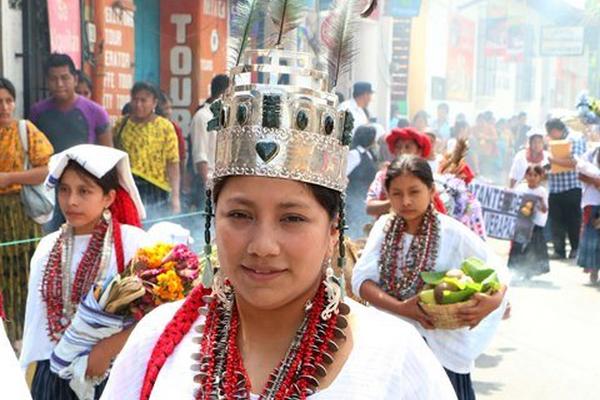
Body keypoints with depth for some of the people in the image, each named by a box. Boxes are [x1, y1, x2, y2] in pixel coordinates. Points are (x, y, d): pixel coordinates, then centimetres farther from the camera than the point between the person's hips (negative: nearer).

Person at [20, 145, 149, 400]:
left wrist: (108, 349, -18)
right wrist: (30, 376, 8)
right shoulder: (47, 248, 5)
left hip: (112, 371, -4)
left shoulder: (131, 241, -11)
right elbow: (36, 322, 9)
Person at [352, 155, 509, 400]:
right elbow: (361, 279, -8)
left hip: (442, 347, -2)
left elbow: (496, 270, -3)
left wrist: (495, 300, -26)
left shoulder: (453, 233, -9)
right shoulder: (384, 227, -2)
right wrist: (401, 308, -22)